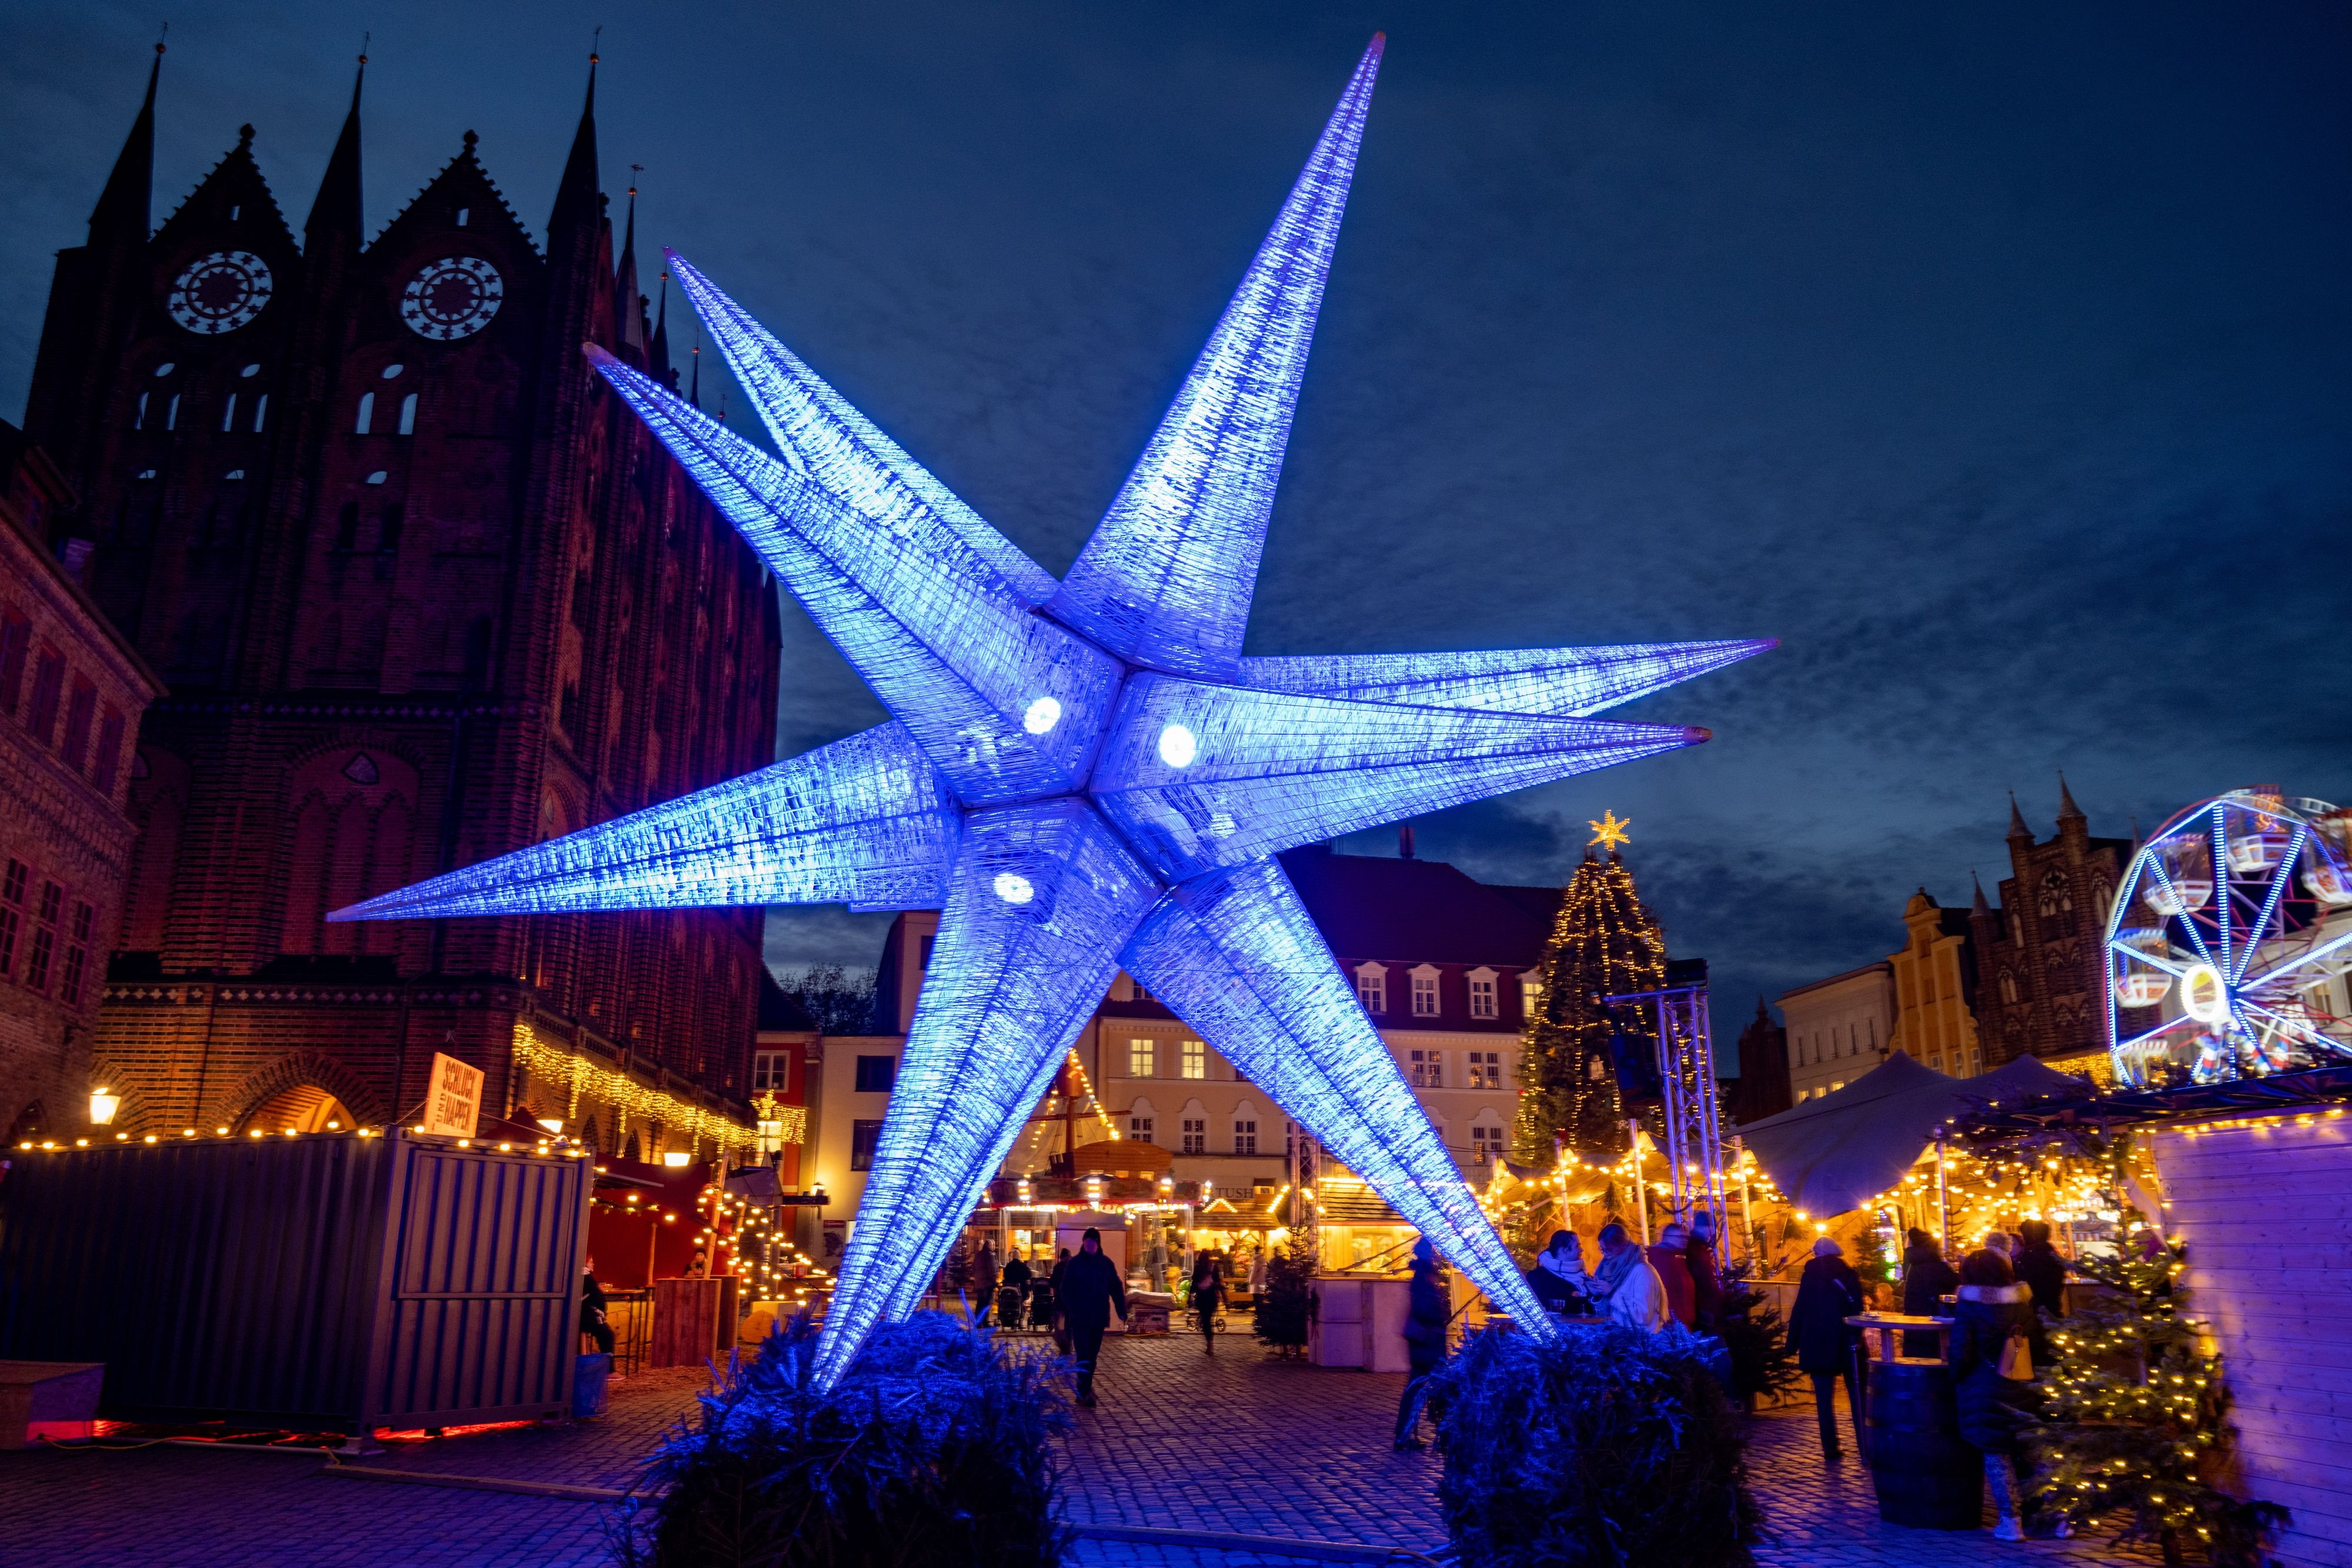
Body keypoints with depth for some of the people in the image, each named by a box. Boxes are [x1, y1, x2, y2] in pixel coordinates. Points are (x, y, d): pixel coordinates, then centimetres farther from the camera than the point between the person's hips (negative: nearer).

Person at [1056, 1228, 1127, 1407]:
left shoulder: (1106, 1264, 5)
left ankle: (1085, 1390, 23)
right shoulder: (1074, 1264, -3)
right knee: (1083, 1356, -10)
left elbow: (1116, 1288, 6)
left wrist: (1122, 1311, -3)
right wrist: (1072, 1308, -18)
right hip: (1079, 1318, -3)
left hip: (1099, 1317, 3)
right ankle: (1085, 1394, -13)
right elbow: (1065, 1289, -3)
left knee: (1092, 1356, 10)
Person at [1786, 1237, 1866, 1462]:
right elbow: (1857, 1309, -7)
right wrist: (1857, 1336, -8)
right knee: (1857, 1397, 11)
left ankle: (1830, 1450, 0)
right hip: (1847, 1343, 0)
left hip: (1817, 1344, 0)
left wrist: (1793, 1343, 4)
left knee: (1824, 1399, 3)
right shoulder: (1849, 1274, 2)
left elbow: (1799, 1310, 0)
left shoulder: (1809, 1275, 2)